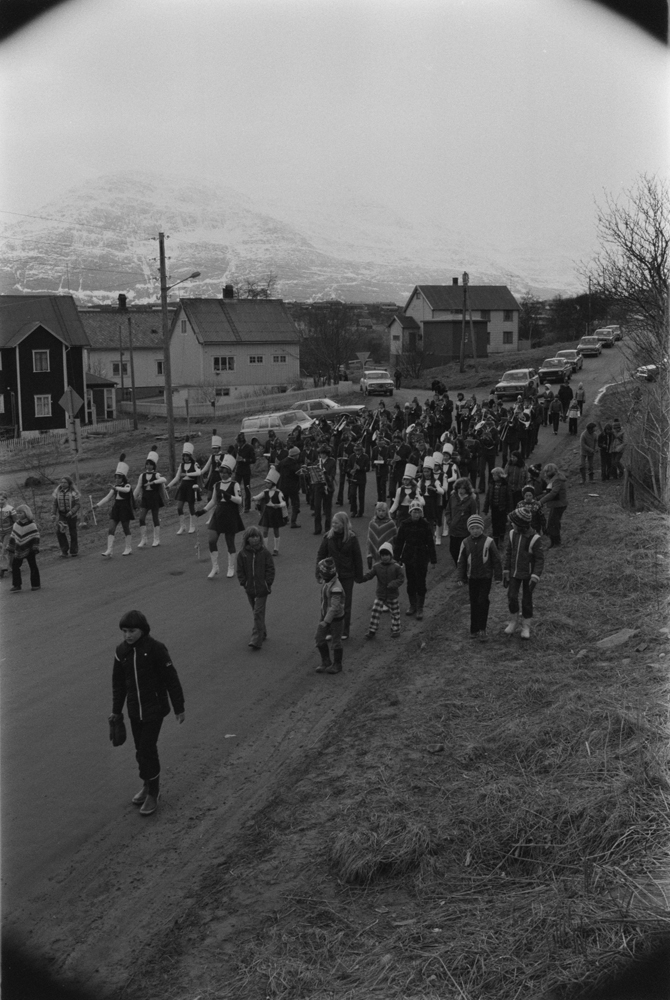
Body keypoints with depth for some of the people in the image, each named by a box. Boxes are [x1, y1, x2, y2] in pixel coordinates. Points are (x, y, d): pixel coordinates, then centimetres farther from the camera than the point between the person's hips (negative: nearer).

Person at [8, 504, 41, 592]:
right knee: (14, 565, -2)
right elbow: (12, 538, 11)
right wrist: (10, 550, 12)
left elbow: (36, 538, -10)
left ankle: (36, 584, 16)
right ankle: (16, 585, 3)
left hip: (29, 551, -4)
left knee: (33, 566, 5)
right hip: (18, 551, 4)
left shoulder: (32, 525, -11)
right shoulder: (15, 525, 4)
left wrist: (35, 550, -15)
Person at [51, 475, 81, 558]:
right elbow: (55, 504, 10)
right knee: (59, 532, -13)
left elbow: (78, 504, -8)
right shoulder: (58, 492, 3)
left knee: (73, 533, 6)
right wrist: (53, 514, 0)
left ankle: (74, 551, 21)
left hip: (71, 515, -2)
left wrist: (71, 512, -20)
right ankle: (64, 551, -5)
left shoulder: (74, 492, -6)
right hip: (61, 515, 2)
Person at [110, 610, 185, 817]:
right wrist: (116, 710, 15)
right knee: (141, 749, 15)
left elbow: (171, 679, -12)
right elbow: (118, 682, 10)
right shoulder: (121, 651, -3)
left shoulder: (156, 649, -18)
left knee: (147, 749, -6)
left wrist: (179, 708, -8)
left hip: (155, 708, -5)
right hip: (134, 710, 5)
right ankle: (148, 785, 35)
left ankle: (153, 793, 10)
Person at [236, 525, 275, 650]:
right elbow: (240, 570, 4)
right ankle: (262, 634, 34)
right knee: (256, 612, 16)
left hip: (262, 588, -3)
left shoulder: (264, 553, -6)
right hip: (250, 589, 3)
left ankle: (256, 640, -10)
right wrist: (244, 583, -3)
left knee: (258, 613, -8)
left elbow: (270, 568, -3)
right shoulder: (242, 554, -1)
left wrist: (268, 583, -9)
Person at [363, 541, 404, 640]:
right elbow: (369, 575, -7)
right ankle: (372, 631, 5)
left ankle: (395, 630, 26)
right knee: (375, 611, -3)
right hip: (380, 594, 2)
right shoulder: (377, 566, -3)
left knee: (395, 613, 9)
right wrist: (361, 578, -27)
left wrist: (393, 584, -24)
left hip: (392, 595, -1)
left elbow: (401, 578, -8)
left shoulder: (396, 567, -9)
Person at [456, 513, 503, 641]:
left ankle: (482, 630, -1)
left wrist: (498, 575, 0)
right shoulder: (466, 543, 0)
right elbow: (461, 561, 7)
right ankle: (474, 630, 18)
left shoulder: (488, 542, -9)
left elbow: (496, 559, -1)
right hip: (472, 577, 3)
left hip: (485, 577, -3)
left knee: (482, 602, -9)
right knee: (474, 603, 9)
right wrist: (461, 577, 3)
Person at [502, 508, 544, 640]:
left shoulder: (535, 538, -23)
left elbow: (540, 559, -17)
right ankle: (514, 622, 20)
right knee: (512, 597, -3)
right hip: (515, 572, 3)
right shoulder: (512, 534, -10)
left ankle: (525, 627, 23)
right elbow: (508, 553, 0)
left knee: (526, 600, 6)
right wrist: (505, 573, 1)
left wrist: (535, 578, -24)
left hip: (529, 574, -3)